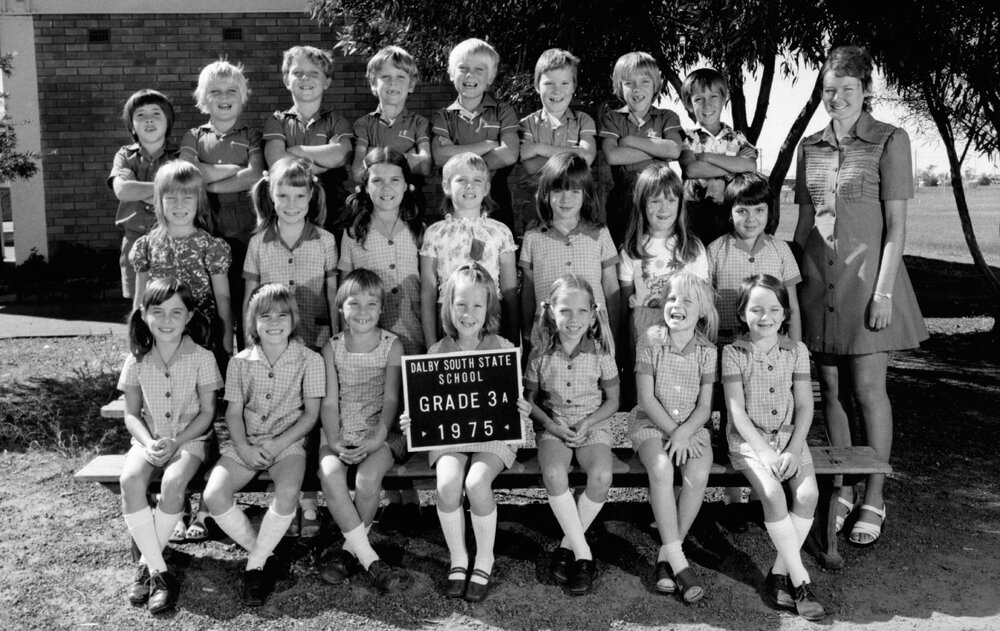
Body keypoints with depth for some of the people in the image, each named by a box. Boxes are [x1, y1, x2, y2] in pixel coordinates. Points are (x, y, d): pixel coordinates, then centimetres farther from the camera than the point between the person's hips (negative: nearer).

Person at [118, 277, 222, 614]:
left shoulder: (201, 358, -7)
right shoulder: (137, 360, 1)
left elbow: (207, 412, -4)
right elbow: (131, 414, 6)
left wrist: (176, 442, -16)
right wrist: (148, 443, -13)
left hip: (190, 438, -3)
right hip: (149, 440, 3)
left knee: (173, 482, -32)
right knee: (130, 479, -28)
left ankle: (147, 563, -13)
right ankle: (160, 571, -23)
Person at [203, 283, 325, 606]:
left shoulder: (309, 360, -1)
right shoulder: (240, 361, 6)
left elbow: (311, 413, -1)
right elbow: (233, 412, 6)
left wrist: (278, 444, -12)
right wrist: (244, 448, -11)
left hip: (288, 443, -3)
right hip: (245, 444, 3)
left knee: (287, 493, -33)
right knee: (214, 495, -22)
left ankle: (255, 566, -11)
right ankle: (263, 554, -2)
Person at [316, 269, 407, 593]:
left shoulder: (392, 346, 3)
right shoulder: (332, 348, 7)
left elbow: (391, 399, -3)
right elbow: (330, 401, 2)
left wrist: (377, 439, -18)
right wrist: (334, 442, -13)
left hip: (380, 431, -1)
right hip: (339, 432, 2)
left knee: (368, 476, -30)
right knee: (330, 475, -28)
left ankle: (350, 549, -5)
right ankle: (370, 560, -22)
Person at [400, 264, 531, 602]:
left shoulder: (503, 349, 0)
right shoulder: (437, 352, 4)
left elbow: (513, 400, 3)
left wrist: (521, 410, -20)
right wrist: (413, 419, -13)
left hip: (494, 434, -2)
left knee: (476, 483, -29)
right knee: (447, 483, -27)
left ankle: (484, 562, -5)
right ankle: (458, 561, -3)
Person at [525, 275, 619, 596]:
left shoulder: (600, 353, -2)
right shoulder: (540, 354, -1)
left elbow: (612, 401, 6)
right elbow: (529, 399, 7)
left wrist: (587, 423, -10)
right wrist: (550, 424, -11)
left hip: (593, 426, 0)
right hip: (553, 427, 0)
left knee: (601, 476, -29)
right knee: (553, 473, -31)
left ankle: (567, 545, -8)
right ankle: (583, 553, -20)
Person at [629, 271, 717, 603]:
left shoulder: (707, 350, 0)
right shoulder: (650, 341, -4)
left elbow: (704, 406, -1)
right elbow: (647, 398, -7)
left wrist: (684, 433, -18)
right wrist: (673, 432, -15)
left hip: (692, 427, 2)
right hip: (651, 424, -2)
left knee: (698, 475, -28)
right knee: (661, 467, -32)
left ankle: (666, 554, -12)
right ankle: (678, 562, -28)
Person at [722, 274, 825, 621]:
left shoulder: (796, 351, 5)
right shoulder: (733, 353, -4)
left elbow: (805, 406, 4)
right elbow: (737, 411, -9)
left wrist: (793, 450, -9)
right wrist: (765, 452, -17)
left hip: (789, 436, 3)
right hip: (748, 439, -3)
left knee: (808, 493, -22)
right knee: (772, 493, -28)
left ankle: (779, 573, -9)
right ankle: (800, 580, -17)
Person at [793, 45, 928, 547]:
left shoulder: (890, 141, -3)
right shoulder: (810, 147, 10)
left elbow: (896, 225, -7)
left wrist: (884, 291, -13)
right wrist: (791, 278, 9)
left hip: (866, 275, -4)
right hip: (818, 278, 4)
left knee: (868, 389, -2)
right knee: (831, 388, 8)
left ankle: (874, 500, 10)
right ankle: (840, 491, 20)